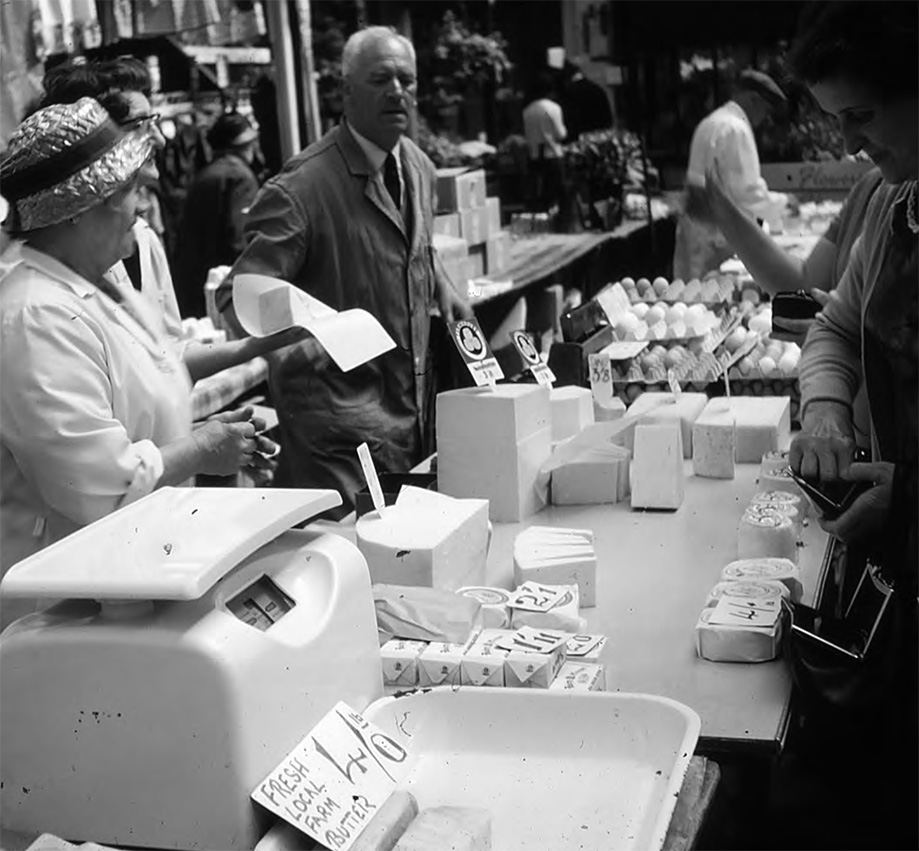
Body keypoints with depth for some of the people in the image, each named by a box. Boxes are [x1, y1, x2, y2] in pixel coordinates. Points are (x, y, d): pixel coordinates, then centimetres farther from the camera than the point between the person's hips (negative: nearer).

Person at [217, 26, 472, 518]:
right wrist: (290, 351, -38)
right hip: (341, 417, -7)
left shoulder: (419, 169, 7)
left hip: (416, 404, 8)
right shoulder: (304, 186, -19)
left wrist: (441, 287, 6)